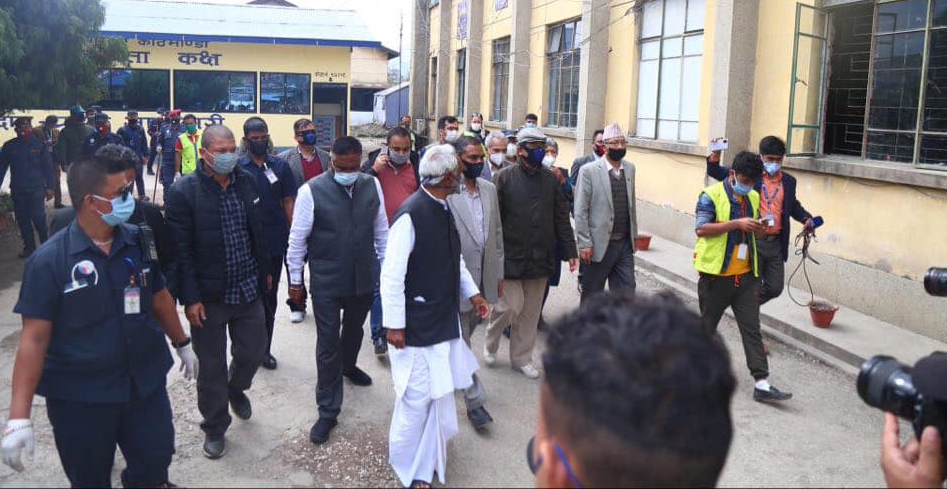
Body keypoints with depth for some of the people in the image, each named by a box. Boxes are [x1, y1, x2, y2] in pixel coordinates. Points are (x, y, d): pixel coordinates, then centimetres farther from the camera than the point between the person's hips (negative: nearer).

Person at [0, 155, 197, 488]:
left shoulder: (139, 242, -3)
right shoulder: (49, 260, -15)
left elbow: (159, 298, 11)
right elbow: (35, 338, -15)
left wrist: (182, 344, 20)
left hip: (146, 385, 3)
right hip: (79, 398, -3)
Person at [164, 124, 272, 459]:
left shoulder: (247, 182, 2)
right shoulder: (183, 192, -13)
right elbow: (180, 250, -13)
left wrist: (265, 270, 17)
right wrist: (190, 298, -14)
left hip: (248, 290, 4)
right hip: (208, 296, -4)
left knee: (254, 351, 14)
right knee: (212, 366, 9)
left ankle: (236, 387, 47)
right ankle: (215, 426, 30)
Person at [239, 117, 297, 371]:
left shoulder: (280, 166, 3)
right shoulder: (237, 167, -2)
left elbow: (288, 202, 4)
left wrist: (293, 234, -4)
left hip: (274, 242, 2)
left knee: (269, 298, 11)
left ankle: (264, 349, 23)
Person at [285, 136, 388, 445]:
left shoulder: (372, 186, -3)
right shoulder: (312, 190, -15)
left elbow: (381, 230, 8)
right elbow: (297, 238, -8)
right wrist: (295, 280, -4)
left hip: (364, 279, 4)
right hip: (326, 283, -4)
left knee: (354, 331, 26)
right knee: (328, 345, 2)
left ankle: (348, 366, 57)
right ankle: (328, 411, 13)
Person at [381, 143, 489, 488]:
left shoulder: (441, 208, 6)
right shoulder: (411, 214, -21)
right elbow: (392, 274, -20)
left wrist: (472, 292, 14)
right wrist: (394, 325, -17)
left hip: (444, 318, 8)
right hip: (417, 324, -8)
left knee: (439, 392, 17)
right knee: (418, 395, 1)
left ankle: (428, 460, 37)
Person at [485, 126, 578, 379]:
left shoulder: (551, 180, 6)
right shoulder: (504, 178, -6)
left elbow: (561, 219, 9)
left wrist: (570, 251, 6)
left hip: (540, 259, 4)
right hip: (511, 257, -4)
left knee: (531, 312, 11)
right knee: (511, 306, -4)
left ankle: (522, 357, 27)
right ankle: (490, 342, 25)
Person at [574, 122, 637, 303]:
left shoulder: (630, 169, 9)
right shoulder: (588, 170, -8)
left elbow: (631, 204, 15)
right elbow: (580, 211, -10)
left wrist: (633, 234, 14)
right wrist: (584, 244, -13)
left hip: (625, 244, 5)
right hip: (599, 245, -5)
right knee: (592, 296, 8)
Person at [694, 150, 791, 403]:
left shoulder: (753, 198, 11)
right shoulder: (711, 195, -10)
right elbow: (701, 229, -20)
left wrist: (758, 229, -4)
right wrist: (736, 223, -25)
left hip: (745, 275, 5)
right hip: (716, 274, -5)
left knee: (752, 328, 2)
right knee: (707, 325, 11)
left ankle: (761, 384, 2)